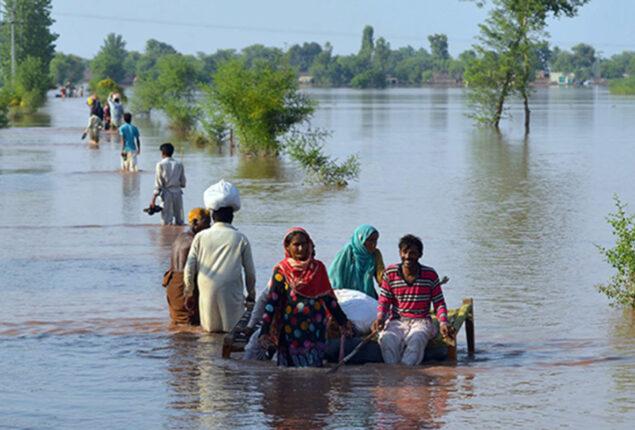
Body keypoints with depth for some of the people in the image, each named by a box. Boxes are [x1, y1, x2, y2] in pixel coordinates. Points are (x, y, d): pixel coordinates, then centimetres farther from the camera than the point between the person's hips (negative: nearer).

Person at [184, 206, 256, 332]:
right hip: (231, 292, -2)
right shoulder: (241, 239, 3)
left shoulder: (201, 237, 6)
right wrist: (251, 293, 21)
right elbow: (250, 271, 7)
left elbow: (190, 267, 6)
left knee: (209, 329, 9)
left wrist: (189, 288, 21)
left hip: (207, 290, 2)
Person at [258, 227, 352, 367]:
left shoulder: (318, 268, 7)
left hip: (316, 329, 2)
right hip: (292, 332, -2)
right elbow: (271, 302, -5)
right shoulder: (281, 271, -1)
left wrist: (343, 322, 13)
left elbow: (329, 298, 14)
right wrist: (264, 332, -13)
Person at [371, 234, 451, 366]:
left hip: (421, 322, -1)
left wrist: (443, 322, -12)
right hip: (397, 321, 1)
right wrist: (380, 317, -12)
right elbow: (384, 301, 8)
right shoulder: (390, 273, 5)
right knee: (386, 339, -34)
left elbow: (439, 303, 6)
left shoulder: (430, 275, 3)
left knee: (416, 339, -38)